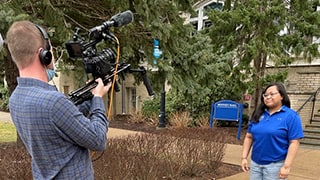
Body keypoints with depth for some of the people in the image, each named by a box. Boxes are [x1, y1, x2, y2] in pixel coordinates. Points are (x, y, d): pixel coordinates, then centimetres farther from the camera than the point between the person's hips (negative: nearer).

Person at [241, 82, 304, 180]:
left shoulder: (291, 116, -8)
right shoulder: (258, 114, 7)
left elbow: (294, 143, -12)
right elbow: (249, 137, 8)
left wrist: (286, 166, -16)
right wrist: (244, 157, 4)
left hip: (275, 165, -5)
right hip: (255, 163, 5)